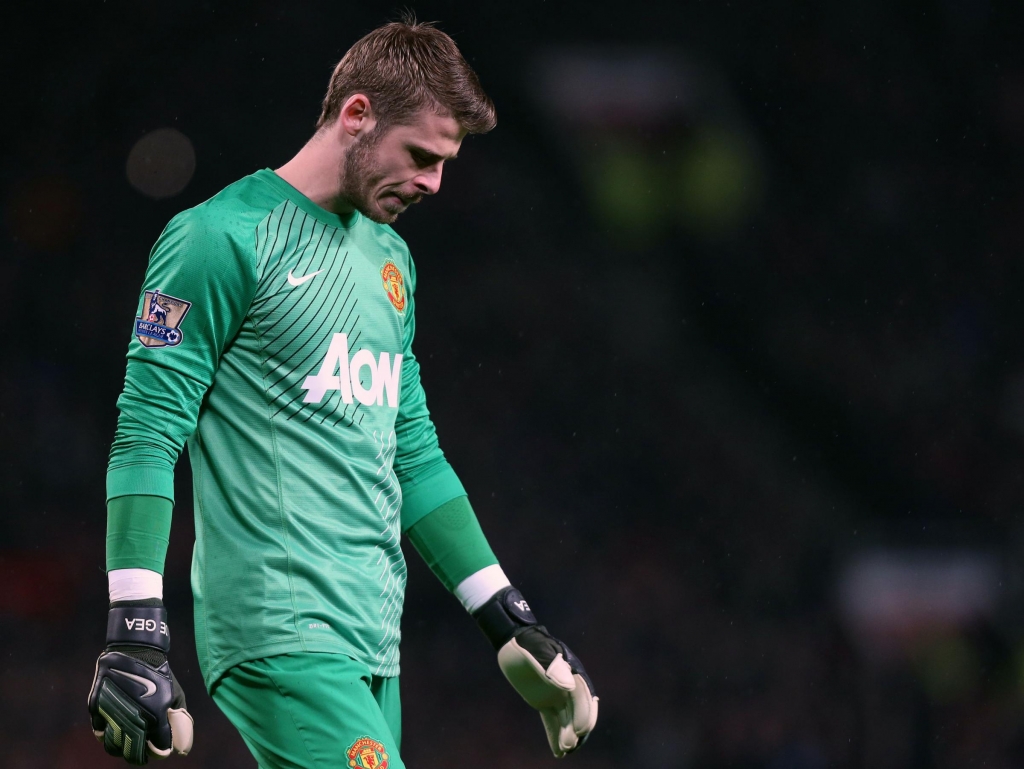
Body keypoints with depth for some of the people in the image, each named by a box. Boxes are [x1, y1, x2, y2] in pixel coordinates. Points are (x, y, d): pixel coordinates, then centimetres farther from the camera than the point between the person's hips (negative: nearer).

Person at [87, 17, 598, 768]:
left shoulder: (391, 257, 20)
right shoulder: (224, 237, -6)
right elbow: (148, 434, -10)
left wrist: (511, 622, 23)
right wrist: (135, 630, -17)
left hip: (374, 644, 8)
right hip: (281, 640, -8)